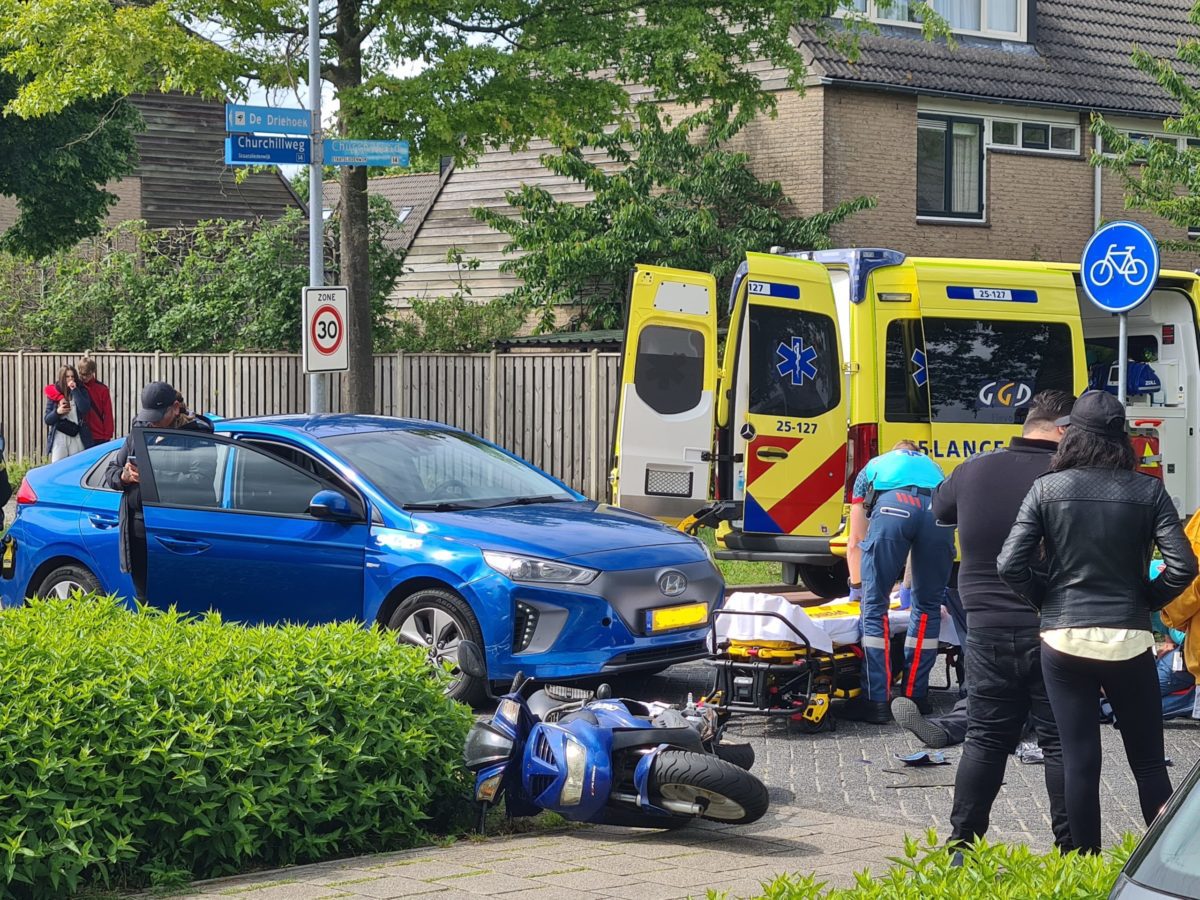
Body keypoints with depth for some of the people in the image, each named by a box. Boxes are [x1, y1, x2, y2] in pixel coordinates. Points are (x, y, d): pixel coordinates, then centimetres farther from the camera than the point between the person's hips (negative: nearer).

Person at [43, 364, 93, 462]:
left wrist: (75, 390, -13)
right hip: (59, 438, 1)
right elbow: (47, 419, 8)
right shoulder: (53, 393, 7)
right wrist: (57, 412, -12)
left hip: (77, 438, -1)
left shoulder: (81, 391, 6)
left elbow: (85, 409, -13)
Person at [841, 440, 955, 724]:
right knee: (928, 606, 17)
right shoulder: (931, 466, 44)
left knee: (875, 606, 7)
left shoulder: (872, 468, 40)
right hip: (939, 509, 2)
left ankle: (877, 701, 4)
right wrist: (906, 584, 58)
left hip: (891, 508, -2)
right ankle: (915, 696, 22)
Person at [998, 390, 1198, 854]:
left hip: (1064, 638, 0)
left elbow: (1011, 565, -8)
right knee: (1148, 761, 11)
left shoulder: (1047, 490, -3)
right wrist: (1146, 600, 7)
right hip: (1128, 639, 0)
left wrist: (1049, 598, 8)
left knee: (1079, 760, 6)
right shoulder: (1148, 491, -2)